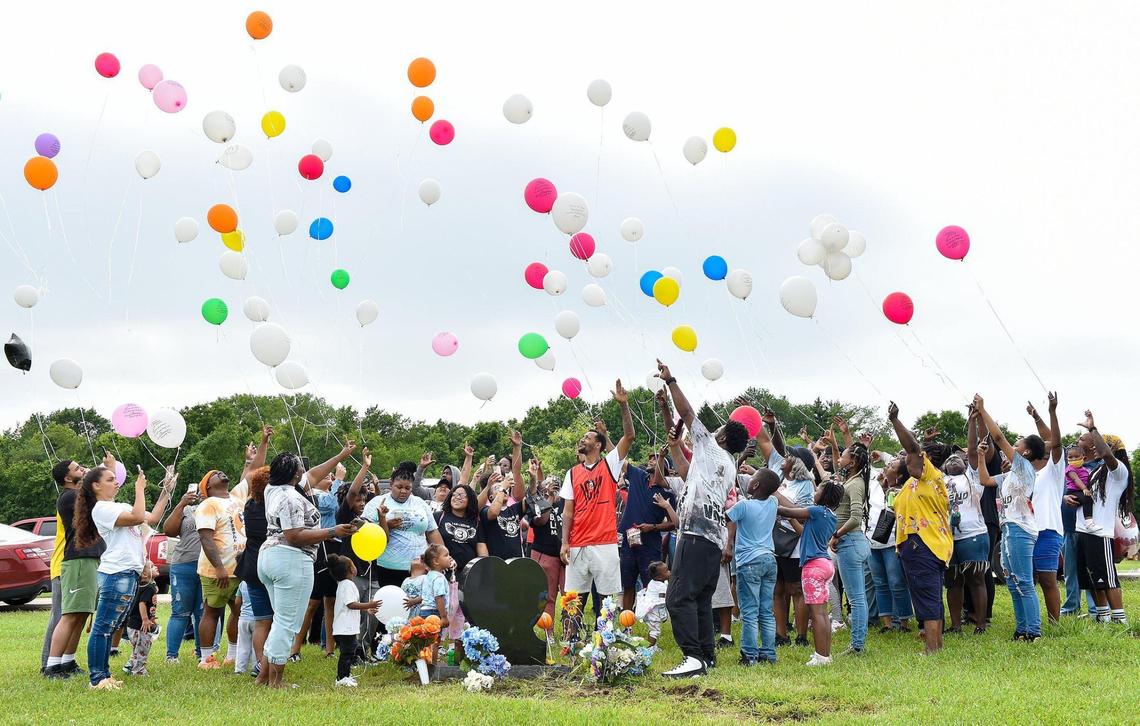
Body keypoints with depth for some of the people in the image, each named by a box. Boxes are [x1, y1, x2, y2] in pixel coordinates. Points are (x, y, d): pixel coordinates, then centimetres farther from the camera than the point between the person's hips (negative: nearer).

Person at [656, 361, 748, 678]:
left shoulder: (710, 447, 3)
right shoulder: (730, 468, 25)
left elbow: (686, 412, 2)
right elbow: (692, 480, 33)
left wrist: (670, 380, 11)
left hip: (697, 533, -9)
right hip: (715, 538, 9)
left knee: (680, 597, -15)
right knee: (701, 599, 13)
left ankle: (693, 657, -22)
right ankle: (707, 656, 12)